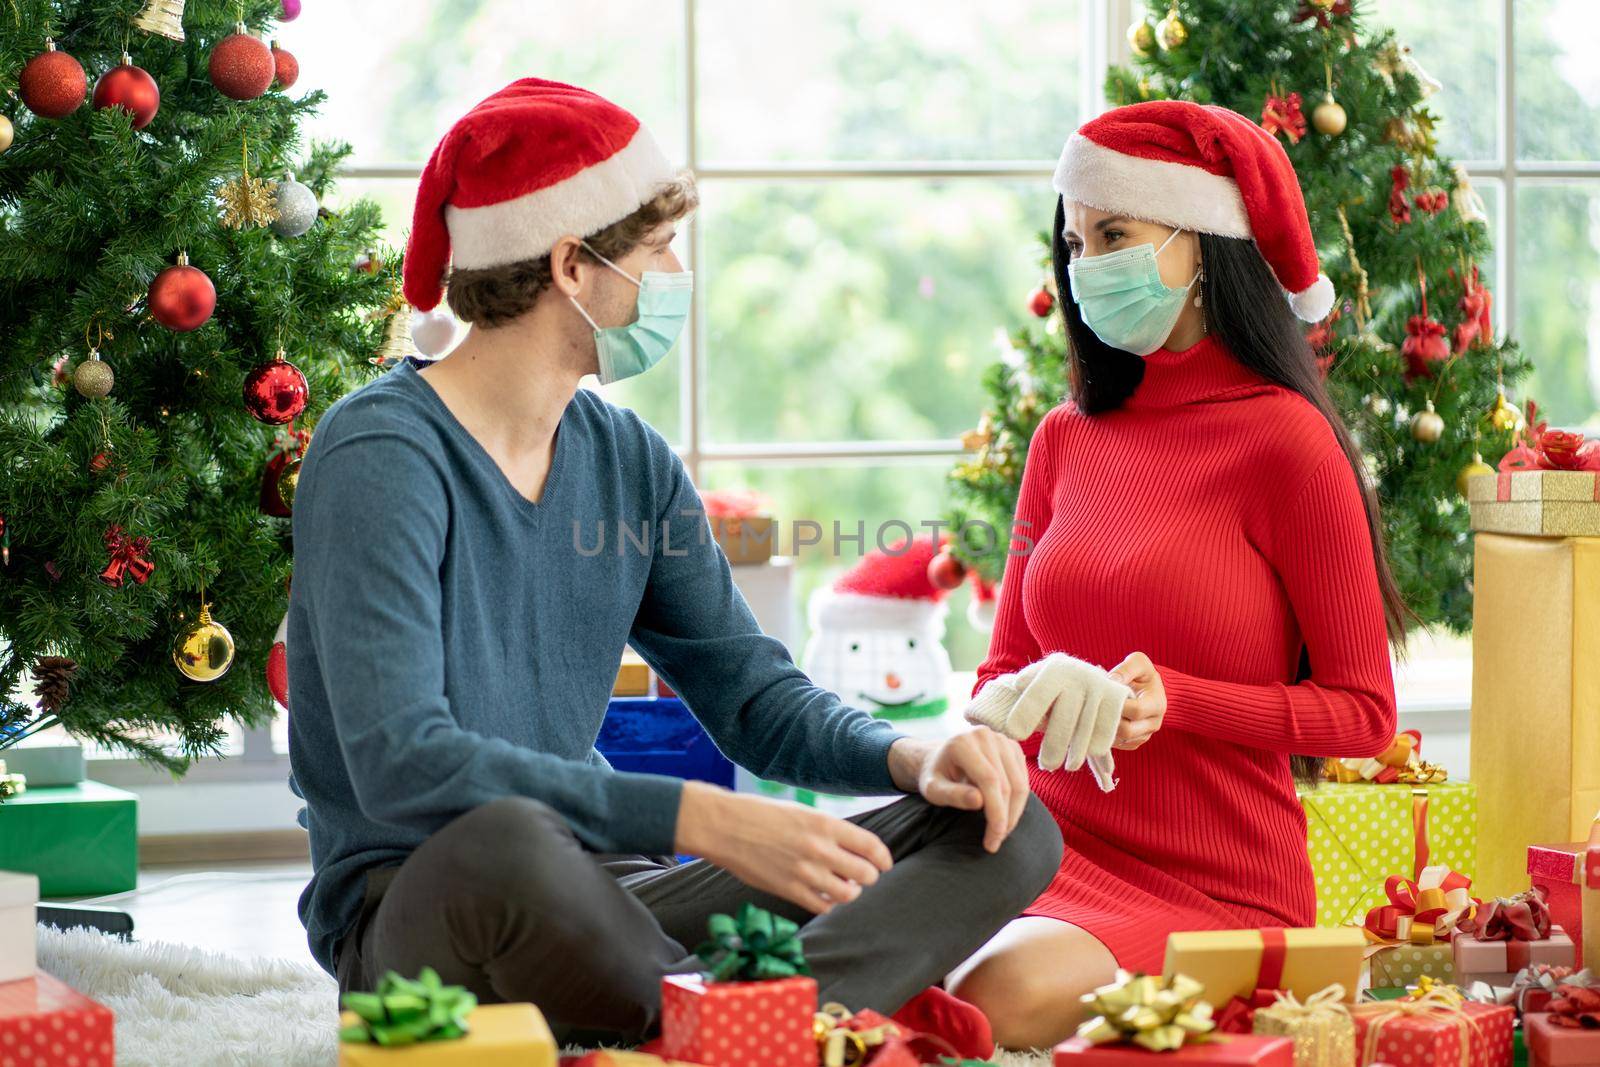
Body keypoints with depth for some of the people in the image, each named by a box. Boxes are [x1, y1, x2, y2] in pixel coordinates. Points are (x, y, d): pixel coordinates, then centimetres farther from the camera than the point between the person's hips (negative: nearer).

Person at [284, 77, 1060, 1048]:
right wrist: (702, 819, -31)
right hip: (415, 922, -7)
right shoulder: (380, 456, -13)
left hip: (604, 892, 8)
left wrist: (914, 757, -8)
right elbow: (401, 762, -24)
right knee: (511, 843, -44)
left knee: (1006, 825, -6)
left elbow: (756, 694, 15)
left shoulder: (630, 462, 11)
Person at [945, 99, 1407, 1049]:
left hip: (1218, 891, -4)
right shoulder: (1067, 441, 9)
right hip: (1054, 854, 4)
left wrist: (1172, 702, -17)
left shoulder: (1283, 441, -7)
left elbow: (1364, 709, -3)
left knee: (1010, 994, -34)